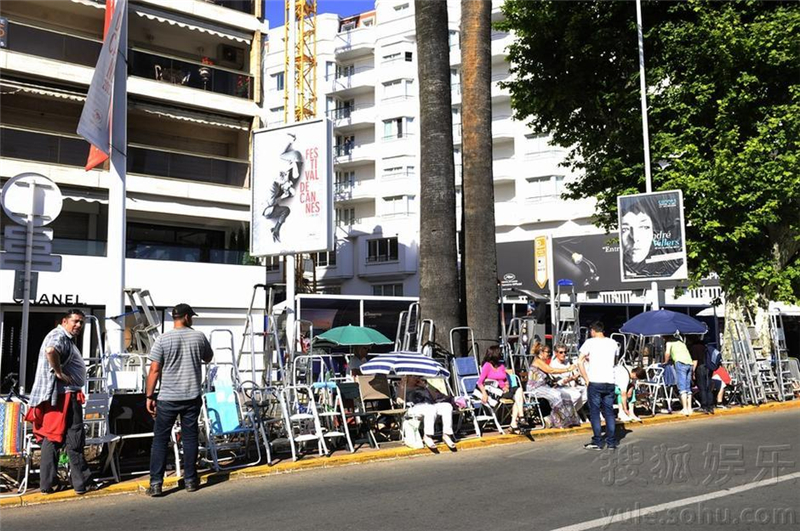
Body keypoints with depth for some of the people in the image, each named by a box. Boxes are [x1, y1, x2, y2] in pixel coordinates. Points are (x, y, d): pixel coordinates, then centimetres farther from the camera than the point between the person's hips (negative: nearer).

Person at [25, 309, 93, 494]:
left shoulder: (67, 339, 21)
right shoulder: (59, 335, -12)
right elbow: (50, 350, -34)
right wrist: (59, 373, -24)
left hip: (66, 395, 10)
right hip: (64, 395, -10)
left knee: (51, 440, 11)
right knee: (74, 441, -4)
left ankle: (48, 483, 16)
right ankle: (82, 483, 2)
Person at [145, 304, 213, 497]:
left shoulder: (163, 339, -6)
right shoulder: (199, 337, 0)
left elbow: (154, 370, -7)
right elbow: (208, 358, 18)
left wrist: (150, 396, 0)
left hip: (168, 398, -2)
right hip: (192, 397, 2)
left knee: (160, 439, 5)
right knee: (190, 437, 10)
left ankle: (156, 483, 2)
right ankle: (190, 480, 16)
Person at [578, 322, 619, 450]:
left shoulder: (590, 342, -3)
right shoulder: (613, 343, 10)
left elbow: (580, 362, -9)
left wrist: (586, 379, -3)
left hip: (595, 383, -4)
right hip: (610, 382, 4)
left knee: (594, 412, 3)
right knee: (609, 412, 10)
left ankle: (597, 442, 3)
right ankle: (611, 442, 11)